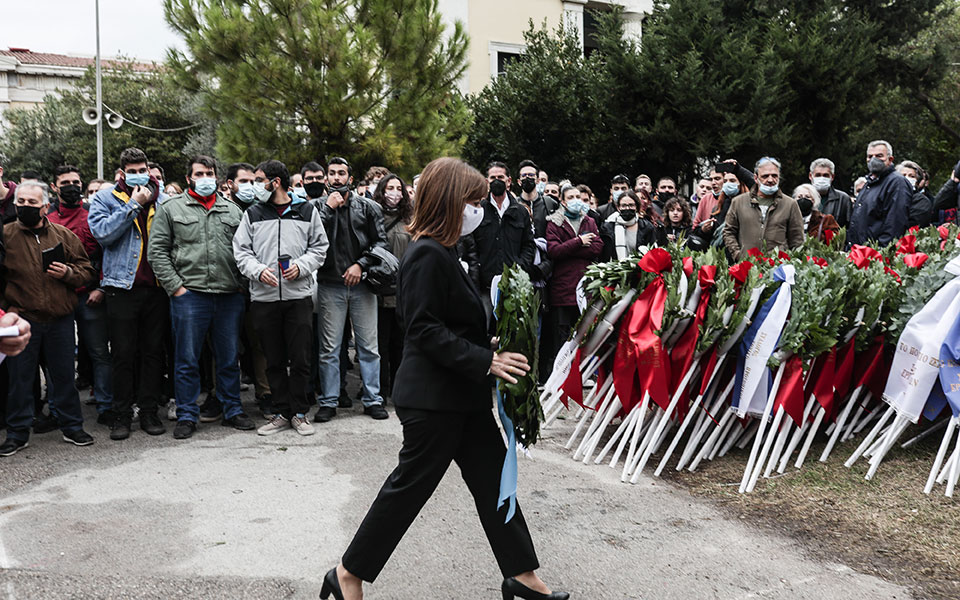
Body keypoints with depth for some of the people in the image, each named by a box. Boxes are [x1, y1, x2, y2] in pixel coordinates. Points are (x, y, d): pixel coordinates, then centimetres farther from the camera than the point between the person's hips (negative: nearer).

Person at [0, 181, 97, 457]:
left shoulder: (64, 235, 5)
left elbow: (87, 272, 8)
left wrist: (68, 272, -10)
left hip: (60, 320, 1)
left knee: (64, 374, 10)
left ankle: (71, 426, 23)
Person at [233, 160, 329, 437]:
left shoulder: (307, 211, 6)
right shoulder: (253, 214, 8)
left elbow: (319, 247, 8)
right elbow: (241, 250, 7)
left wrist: (301, 266, -9)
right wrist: (258, 270, -12)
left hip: (299, 296, -1)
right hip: (263, 298, 2)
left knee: (300, 359, 1)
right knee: (274, 361, 8)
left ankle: (299, 413, 14)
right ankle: (281, 413, 19)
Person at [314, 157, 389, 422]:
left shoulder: (367, 207, 6)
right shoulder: (319, 207, 6)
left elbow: (381, 242, 3)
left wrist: (361, 265, -9)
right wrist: (328, 208, -10)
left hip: (362, 284, 0)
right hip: (330, 286, 0)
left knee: (368, 346, 5)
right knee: (329, 348, 4)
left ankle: (373, 399, 14)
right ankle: (328, 402, 13)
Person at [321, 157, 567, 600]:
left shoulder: (441, 252, 13)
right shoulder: (428, 255, -18)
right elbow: (425, 331, -23)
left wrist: (489, 349, 12)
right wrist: (486, 361, -24)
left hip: (461, 395, 10)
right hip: (433, 398, -10)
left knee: (492, 478, 13)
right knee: (410, 485, 2)